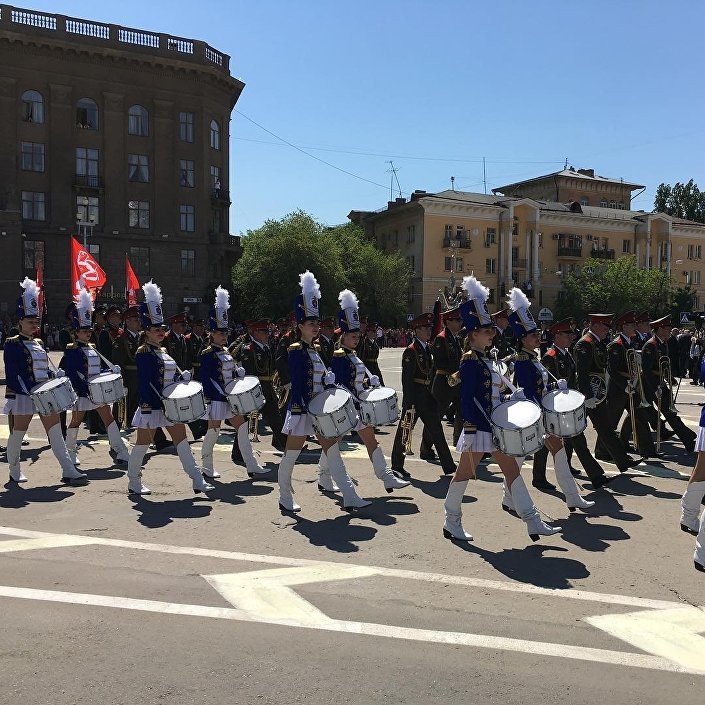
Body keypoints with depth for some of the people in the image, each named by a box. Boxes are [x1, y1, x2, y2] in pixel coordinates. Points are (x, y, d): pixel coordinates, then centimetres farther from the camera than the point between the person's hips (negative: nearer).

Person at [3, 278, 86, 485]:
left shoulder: (39, 343, 14)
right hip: (23, 395, -6)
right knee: (18, 433, 7)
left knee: (55, 431, 0)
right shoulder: (12, 344, -6)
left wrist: (55, 374, 0)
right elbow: (11, 373, -12)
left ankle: (68, 471, -3)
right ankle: (15, 472, 24)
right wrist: (11, 399, -16)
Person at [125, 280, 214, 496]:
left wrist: (182, 378, 0)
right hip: (151, 406, -8)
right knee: (143, 443, 5)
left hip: (170, 405, 8)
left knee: (182, 440, 5)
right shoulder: (143, 353, -11)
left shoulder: (163, 352, 14)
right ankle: (134, 484, 21)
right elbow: (146, 383, -18)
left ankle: (198, 482, 6)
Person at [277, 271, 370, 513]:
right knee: (291, 456, 5)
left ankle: (350, 498, 3)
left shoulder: (315, 350, 14)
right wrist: (306, 410, -21)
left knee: (333, 451, 4)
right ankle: (285, 500, 19)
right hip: (302, 409, -8)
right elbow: (297, 383, -17)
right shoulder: (296, 350, -11)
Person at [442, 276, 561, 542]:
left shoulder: (487, 360, 14)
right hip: (479, 427, -9)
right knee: (465, 472, 3)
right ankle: (452, 523, 18)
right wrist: (469, 431, -22)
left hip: (496, 426, 9)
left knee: (512, 470, 8)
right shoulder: (470, 361, -14)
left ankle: (533, 523, 11)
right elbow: (466, 398, -19)